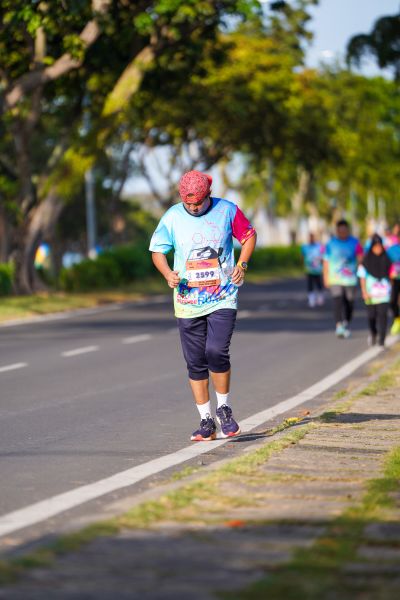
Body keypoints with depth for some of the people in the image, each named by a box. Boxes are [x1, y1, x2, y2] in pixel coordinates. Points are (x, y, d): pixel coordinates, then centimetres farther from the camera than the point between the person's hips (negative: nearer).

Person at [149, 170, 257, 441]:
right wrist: (168, 273, -13)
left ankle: (224, 409, 5)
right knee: (195, 363, 3)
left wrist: (242, 264, -6)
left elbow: (249, 235, 11)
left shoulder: (227, 210, -3)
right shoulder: (172, 217, -2)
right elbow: (157, 250, 7)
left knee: (217, 352, -17)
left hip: (223, 299, -2)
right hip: (188, 301, 2)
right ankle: (206, 422, 13)